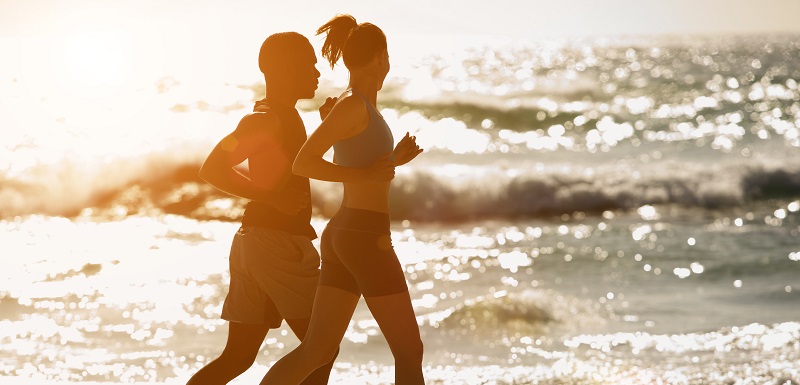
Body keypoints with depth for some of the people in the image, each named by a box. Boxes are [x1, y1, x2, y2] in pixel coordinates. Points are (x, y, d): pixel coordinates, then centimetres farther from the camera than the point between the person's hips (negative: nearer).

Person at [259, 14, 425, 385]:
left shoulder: (356, 105, 16)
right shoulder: (354, 104, -12)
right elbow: (303, 163, -18)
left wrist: (392, 160, 16)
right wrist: (367, 174, -18)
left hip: (343, 234, 9)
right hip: (365, 237, -9)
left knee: (317, 350, 8)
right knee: (409, 351, -2)